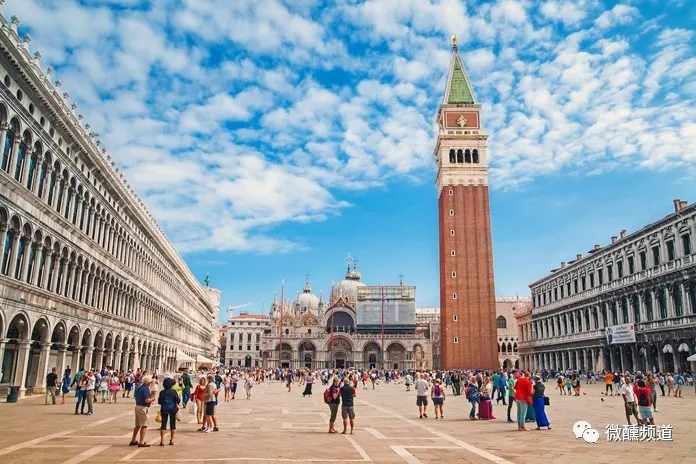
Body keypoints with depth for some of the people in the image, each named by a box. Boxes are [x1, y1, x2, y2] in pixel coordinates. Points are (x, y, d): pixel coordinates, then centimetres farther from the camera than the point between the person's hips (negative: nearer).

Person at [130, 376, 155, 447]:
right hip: (143, 408, -10)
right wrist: (152, 398, -5)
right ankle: (141, 442, -3)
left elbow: (135, 396, 24)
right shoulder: (145, 389, -18)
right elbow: (147, 400, -25)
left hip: (137, 406, 10)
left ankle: (133, 440, 27)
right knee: (144, 426, -4)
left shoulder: (138, 388, 11)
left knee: (137, 425, 19)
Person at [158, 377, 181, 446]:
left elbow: (159, 402, -2)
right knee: (172, 424, 9)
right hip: (173, 409, -1)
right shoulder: (173, 392, -11)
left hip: (164, 410, 1)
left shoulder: (162, 392, -7)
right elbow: (178, 400, -12)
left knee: (163, 425, 7)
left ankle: (162, 441, 2)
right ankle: (172, 440, 12)